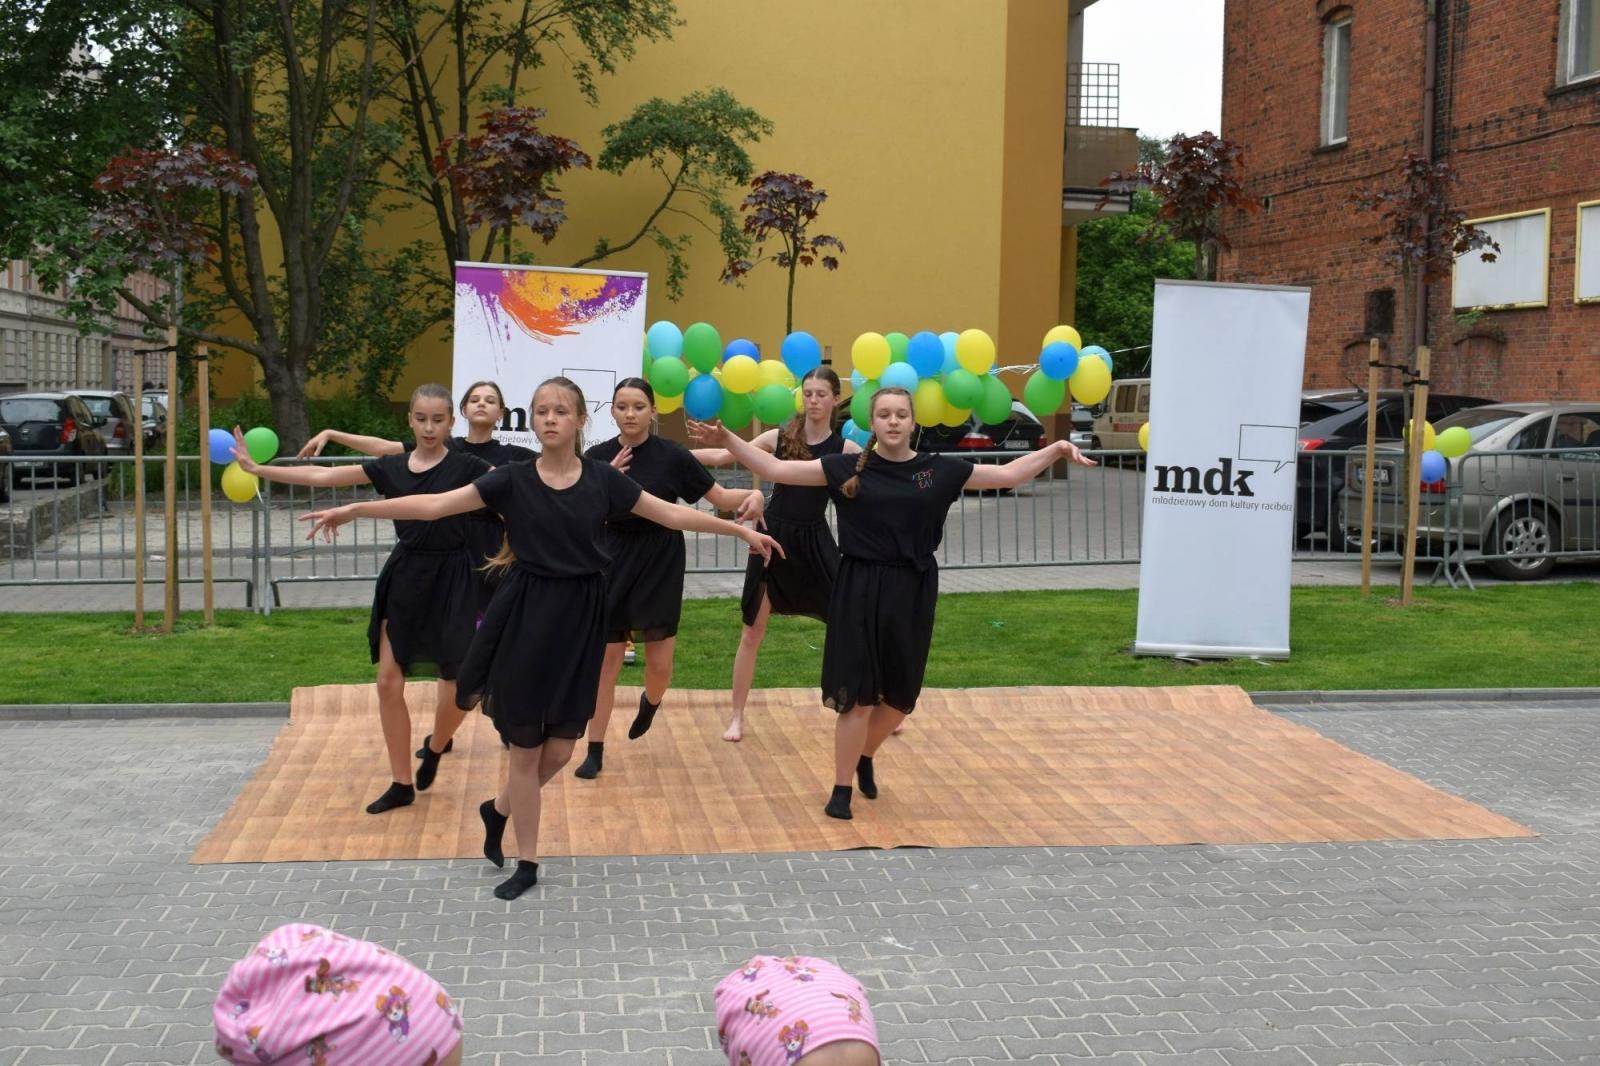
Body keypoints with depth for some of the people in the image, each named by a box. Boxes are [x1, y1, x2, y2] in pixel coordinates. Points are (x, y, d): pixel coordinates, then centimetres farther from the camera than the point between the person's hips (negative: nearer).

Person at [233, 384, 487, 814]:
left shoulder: (467, 467, -7)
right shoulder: (391, 467, 2)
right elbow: (321, 477, 4)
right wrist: (256, 468, 2)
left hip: (452, 580, -3)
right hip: (405, 577, 3)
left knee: (458, 687, -3)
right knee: (389, 681, 0)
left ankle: (434, 750, 32)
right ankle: (401, 784, 14)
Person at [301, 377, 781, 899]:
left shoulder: (602, 478, 0)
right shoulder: (513, 479, -3)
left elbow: (672, 514, 4)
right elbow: (434, 505, -7)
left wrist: (742, 529, 3)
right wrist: (355, 509, -13)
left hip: (580, 621, 2)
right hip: (525, 618, -1)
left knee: (559, 749, 3)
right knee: (526, 747, 5)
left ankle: (498, 809, 33)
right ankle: (527, 863, 21)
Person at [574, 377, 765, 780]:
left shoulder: (671, 454, -7)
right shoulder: (599, 456, -2)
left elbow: (720, 496, -3)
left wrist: (754, 495, -23)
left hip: (660, 566, -1)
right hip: (614, 564, 1)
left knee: (660, 664, 2)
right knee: (606, 660, 1)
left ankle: (650, 701, 40)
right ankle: (595, 751, 12)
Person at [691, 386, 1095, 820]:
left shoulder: (939, 470, 1)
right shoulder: (847, 468, -3)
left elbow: (1007, 475, 8)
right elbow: (776, 469, -5)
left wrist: (1055, 450, -1)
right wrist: (728, 440, -13)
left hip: (912, 592, 3)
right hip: (860, 590, -2)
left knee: (901, 694, 12)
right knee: (858, 695, -1)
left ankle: (865, 757, 40)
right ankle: (842, 789, 14)